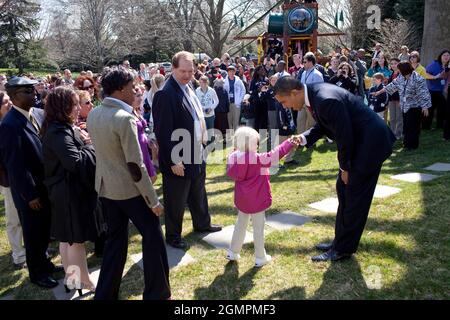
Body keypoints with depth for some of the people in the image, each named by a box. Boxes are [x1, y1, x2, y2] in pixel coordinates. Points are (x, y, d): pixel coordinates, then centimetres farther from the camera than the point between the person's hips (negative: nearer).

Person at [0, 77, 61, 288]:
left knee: (45, 230, 22)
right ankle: (36, 273, 31)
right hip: (30, 191, -7)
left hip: (46, 185, 7)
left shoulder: (39, 114, 1)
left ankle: (43, 262, 43)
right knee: (33, 234, 12)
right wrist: (30, 195, -17)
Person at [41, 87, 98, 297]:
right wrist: (89, 144, -14)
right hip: (71, 192, -10)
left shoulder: (59, 128, 8)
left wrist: (84, 142, -2)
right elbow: (76, 162, -29)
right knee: (76, 239, 2)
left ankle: (71, 277, 31)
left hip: (66, 191, 10)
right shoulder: (60, 132, -23)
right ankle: (84, 283, 16)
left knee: (66, 238, 18)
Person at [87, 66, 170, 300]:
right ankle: (157, 293, 19)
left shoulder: (93, 115, 3)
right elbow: (136, 166, -22)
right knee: (153, 236, 8)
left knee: (115, 239, 18)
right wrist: (153, 200, -15)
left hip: (105, 186, 8)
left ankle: (105, 294, 27)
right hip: (129, 189, -8)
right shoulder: (124, 118, -22)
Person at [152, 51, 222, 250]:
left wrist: (202, 143, 13)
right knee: (176, 201, 8)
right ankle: (173, 236, 26)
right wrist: (173, 161, -22)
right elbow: (163, 131, -23)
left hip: (196, 156, 9)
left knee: (198, 194, 25)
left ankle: (202, 224, 45)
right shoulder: (165, 94, -21)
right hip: (178, 160, -9)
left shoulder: (187, 89, 7)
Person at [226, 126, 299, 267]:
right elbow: (275, 154, -16)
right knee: (258, 228, 7)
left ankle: (233, 252, 30)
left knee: (240, 224, 22)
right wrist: (290, 142, -7)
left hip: (242, 199, 6)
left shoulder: (233, 157, -6)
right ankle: (260, 258, 18)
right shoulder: (258, 159, -20)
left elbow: (230, 173, 7)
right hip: (256, 200, -6)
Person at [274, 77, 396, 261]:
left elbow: (345, 136, -24)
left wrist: (345, 168, -10)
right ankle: (341, 241, 28)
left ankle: (343, 249, 12)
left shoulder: (327, 100, -30)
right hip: (357, 141, 10)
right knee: (343, 189, 15)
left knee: (354, 197, -1)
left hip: (370, 142, -10)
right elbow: (324, 125, 12)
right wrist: (303, 138, -6)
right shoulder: (313, 93, -1)